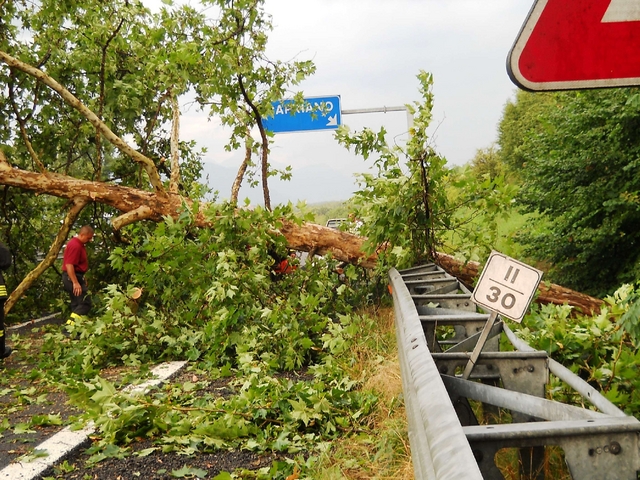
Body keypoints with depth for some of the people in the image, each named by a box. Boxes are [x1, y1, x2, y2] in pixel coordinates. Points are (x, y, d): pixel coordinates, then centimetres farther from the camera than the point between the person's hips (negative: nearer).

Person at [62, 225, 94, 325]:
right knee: (85, 303, -13)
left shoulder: (78, 244, 15)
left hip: (76, 276, 11)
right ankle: (72, 323, -18)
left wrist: (81, 278, 26)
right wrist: (75, 282, -28)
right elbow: (69, 265, -25)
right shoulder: (75, 245, -19)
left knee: (77, 303, 12)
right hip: (72, 277, -11)